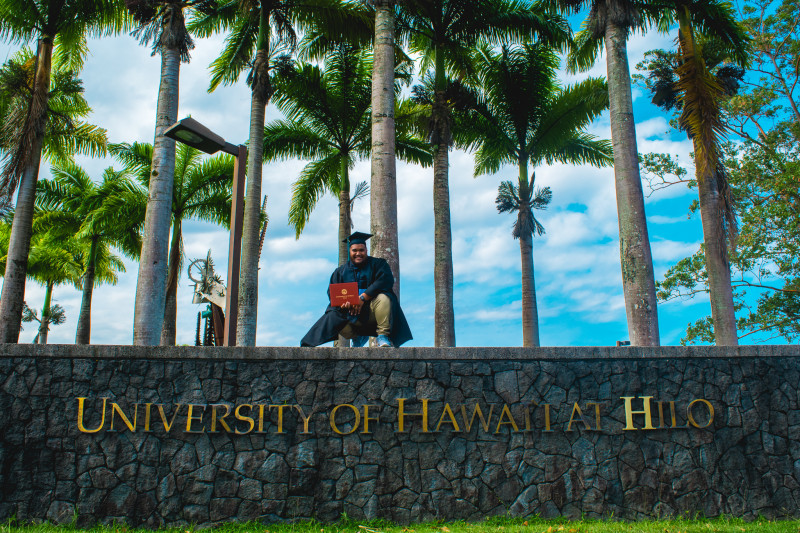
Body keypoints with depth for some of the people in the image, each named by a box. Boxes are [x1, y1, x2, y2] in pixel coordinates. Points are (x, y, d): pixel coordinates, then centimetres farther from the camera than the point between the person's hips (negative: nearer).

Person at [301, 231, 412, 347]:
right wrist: (343, 302, -21)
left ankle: (383, 336, -22)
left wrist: (363, 298, -23)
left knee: (382, 298, -33)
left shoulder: (377, 264, 6)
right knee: (332, 318, -24)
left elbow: (386, 280, -13)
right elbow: (332, 292, 5)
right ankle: (357, 337, 5)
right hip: (352, 317, 3)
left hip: (373, 312, -3)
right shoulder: (340, 271, 15)